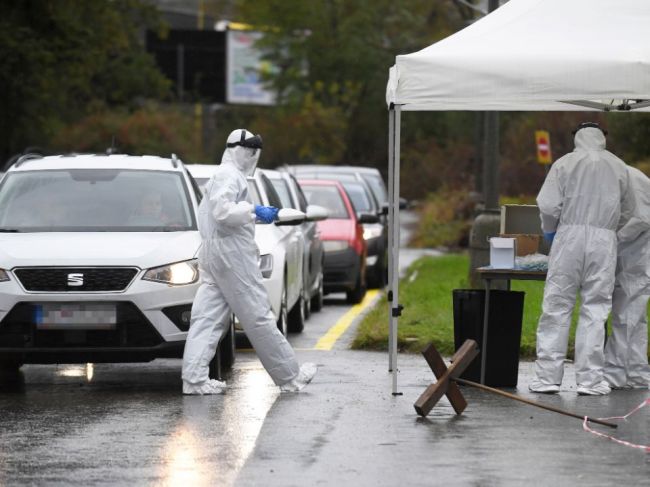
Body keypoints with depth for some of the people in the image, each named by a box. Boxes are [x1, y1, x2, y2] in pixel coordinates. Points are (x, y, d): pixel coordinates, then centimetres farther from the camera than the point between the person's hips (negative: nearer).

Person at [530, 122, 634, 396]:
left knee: (557, 307, 2)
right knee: (595, 309, 4)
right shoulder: (618, 167, 9)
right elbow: (626, 212, 16)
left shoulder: (565, 163, 3)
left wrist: (549, 230, 13)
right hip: (604, 240, 1)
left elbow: (548, 204, -4)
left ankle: (547, 376, 1)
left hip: (570, 233, -1)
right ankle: (590, 378, 2)